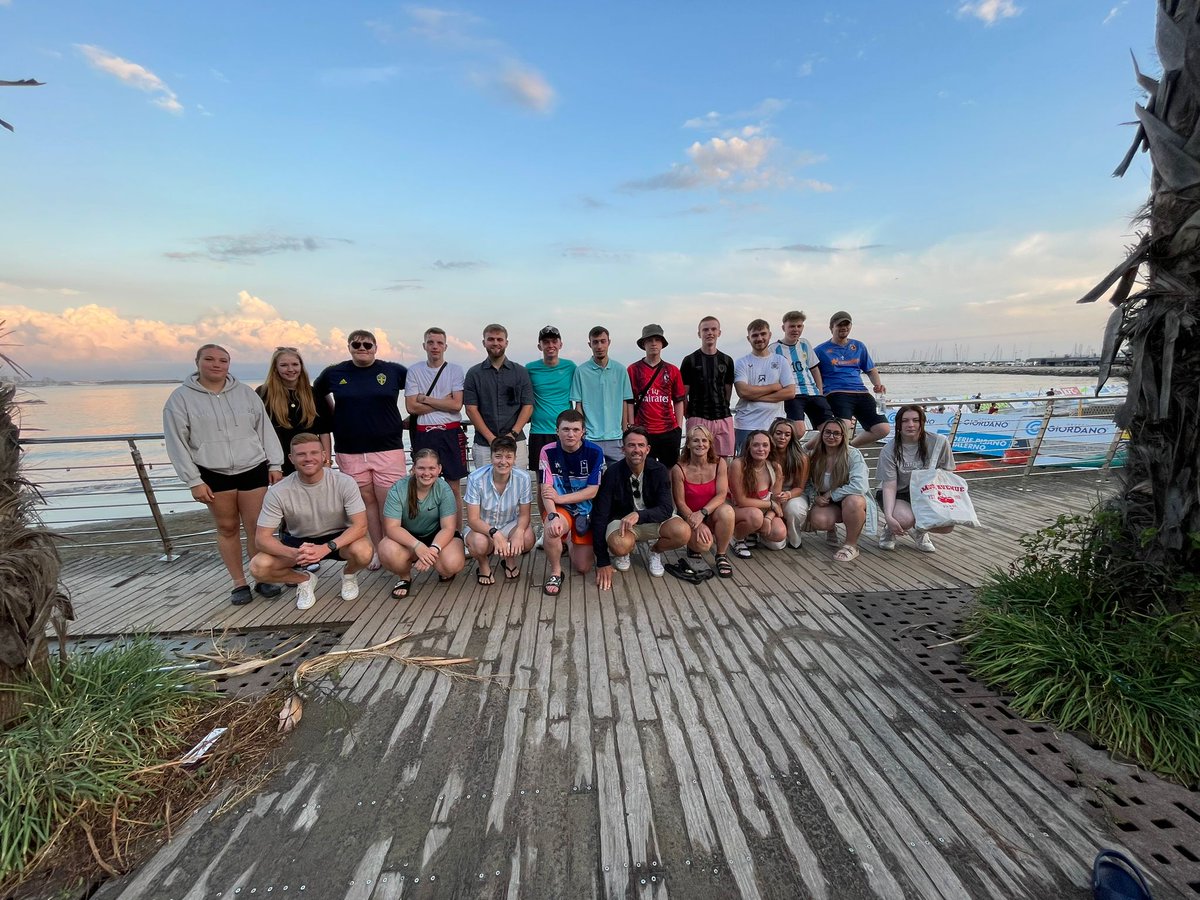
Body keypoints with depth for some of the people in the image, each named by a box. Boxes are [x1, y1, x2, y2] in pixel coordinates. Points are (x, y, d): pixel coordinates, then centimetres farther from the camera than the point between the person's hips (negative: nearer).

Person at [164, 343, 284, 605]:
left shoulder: (245, 392, 6)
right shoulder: (181, 397, 0)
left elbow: (265, 429, 7)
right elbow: (177, 443, -1)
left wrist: (275, 465, 2)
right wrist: (193, 481, -6)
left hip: (254, 470, 1)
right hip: (213, 475, -1)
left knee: (256, 527, 2)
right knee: (227, 528, 8)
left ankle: (263, 578, 14)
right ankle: (239, 583, 19)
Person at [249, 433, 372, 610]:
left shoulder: (344, 483, -21)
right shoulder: (278, 492, -17)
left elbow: (360, 525, -23)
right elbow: (261, 538, -16)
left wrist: (327, 547, -38)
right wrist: (294, 553, -35)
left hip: (339, 538, -2)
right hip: (297, 542, 2)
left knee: (363, 552, -34)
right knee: (258, 567, -24)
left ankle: (349, 576, 5)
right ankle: (304, 579, 9)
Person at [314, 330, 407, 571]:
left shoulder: (393, 370, 2)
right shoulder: (334, 373, 7)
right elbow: (315, 396, 24)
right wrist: (336, 419, 14)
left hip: (387, 449, -2)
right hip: (350, 451, 2)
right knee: (367, 501, 10)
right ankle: (378, 550, 21)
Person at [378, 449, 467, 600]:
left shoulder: (444, 489, -16)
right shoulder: (398, 489, -17)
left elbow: (448, 528, -17)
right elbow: (391, 527, -21)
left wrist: (433, 549, -37)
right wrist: (417, 546, -37)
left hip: (438, 536, -1)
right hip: (407, 537, 1)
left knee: (453, 564, -31)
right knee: (388, 552, -32)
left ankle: (443, 571, 10)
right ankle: (405, 577, 3)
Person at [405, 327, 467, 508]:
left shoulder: (455, 370, 2)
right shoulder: (414, 371, 5)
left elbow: (457, 405, -9)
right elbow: (411, 407, -4)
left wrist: (424, 399, -7)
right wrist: (444, 402, -7)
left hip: (450, 432, -1)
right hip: (423, 434, 1)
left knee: (454, 487, 5)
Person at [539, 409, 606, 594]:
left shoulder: (594, 452, -16)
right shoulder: (548, 452, -14)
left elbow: (592, 491, -16)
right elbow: (546, 489, -19)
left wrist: (560, 498, -25)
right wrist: (552, 515, -37)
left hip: (586, 510, 1)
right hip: (560, 508, -1)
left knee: (583, 568, 2)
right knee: (551, 529, -38)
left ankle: (572, 547, 39)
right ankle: (556, 572, -9)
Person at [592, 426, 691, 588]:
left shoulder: (659, 470, -13)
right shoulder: (612, 473, -17)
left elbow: (666, 508, -18)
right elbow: (600, 516, -17)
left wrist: (639, 515, -39)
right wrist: (602, 563, -18)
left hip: (654, 519, 2)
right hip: (621, 519, -2)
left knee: (683, 532, -27)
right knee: (620, 545, -36)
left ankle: (656, 551, 6)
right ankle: (622, 553, 4)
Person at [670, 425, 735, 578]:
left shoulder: (719, 463, -7)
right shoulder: (679, 469, -13)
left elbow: (721, 495, -13)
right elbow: (680, 502, -10)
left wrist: (702, 513, -28)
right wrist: (697, 524, -22)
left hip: (711, 514, 2)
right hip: (689, 516, -2)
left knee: (726, 511, -34)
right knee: (703, 544, -32)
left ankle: (721, 555, -10)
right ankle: (694, 545, 10)